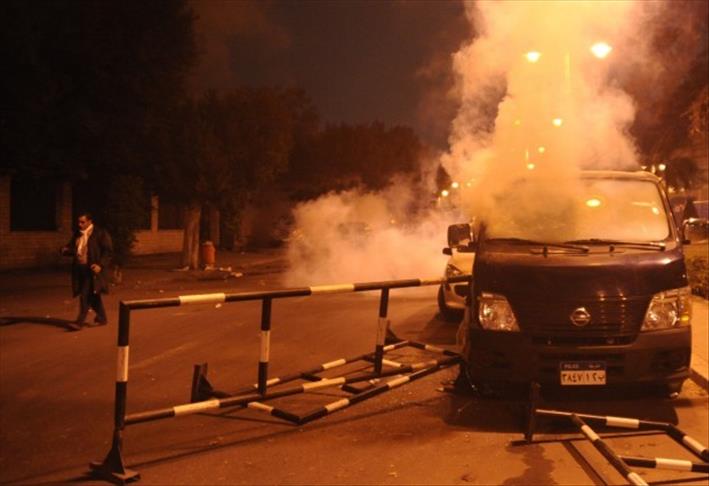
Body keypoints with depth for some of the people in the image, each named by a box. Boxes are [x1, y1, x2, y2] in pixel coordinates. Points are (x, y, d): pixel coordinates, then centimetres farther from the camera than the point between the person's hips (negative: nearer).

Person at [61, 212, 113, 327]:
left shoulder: (100, 233, -7)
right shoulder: (78, 234, 14)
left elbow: (108, 251, -10)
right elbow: (72, 248, 23)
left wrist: (100, 265, -21)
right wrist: (66, 250, -2)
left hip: (92, 269, -7)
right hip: (80, 269, 7)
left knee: (85, 295, -12)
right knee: (92, 295, 15)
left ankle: (80, 321, -7)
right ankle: (102, 318, 28)